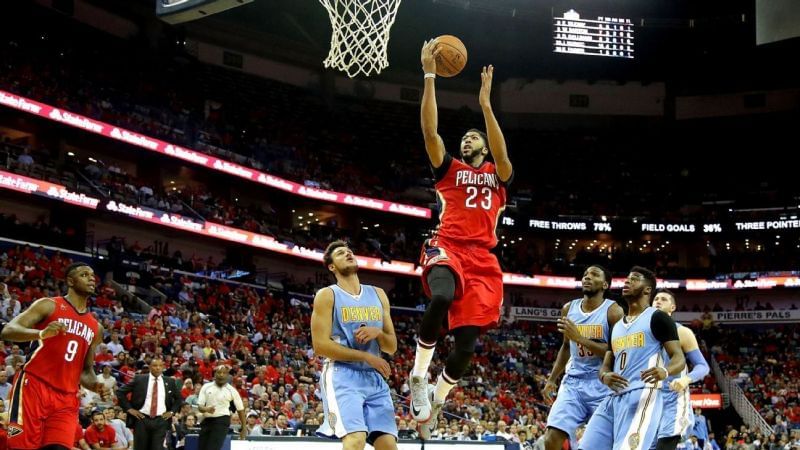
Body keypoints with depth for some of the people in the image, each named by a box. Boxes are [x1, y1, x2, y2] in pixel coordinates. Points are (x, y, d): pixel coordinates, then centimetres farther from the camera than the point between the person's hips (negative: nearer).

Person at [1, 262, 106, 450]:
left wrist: (95, 385, 1)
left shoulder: (96, 327, 19)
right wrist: (41, 333, -28)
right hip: (34, 386, -5)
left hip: (66, 398, 5)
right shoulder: (49, 305, 1)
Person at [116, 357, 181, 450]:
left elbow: (179, 398, 20)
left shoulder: (170, 382, 7)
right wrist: (129, 409, -3)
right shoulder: (139, 379, 1)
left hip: (160, 421, 1)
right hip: (142, 419, -1)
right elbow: (120, 392, 3)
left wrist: (172, 412, 6)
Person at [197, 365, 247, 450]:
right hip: (207, 420, 4)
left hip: (222, 421, -4)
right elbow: (199, 406, 1)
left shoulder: (231, 390, 0)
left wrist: (243, 428, 5)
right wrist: (207, 409, -22)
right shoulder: (206, 387, 4)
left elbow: (240, 409, 6)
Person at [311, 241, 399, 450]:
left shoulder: (378, 295, 16)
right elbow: (320, 345, -9)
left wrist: (378, 333, -7)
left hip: (375, 378, 6)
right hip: (342, 375, -6)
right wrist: (366, 356, -12)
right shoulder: (327, 295, 0)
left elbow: (392, 347, 17)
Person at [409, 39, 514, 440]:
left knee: (467, 341, -4)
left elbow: (502, 155, -4)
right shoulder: (448, 168, 18)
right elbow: (430, 130, 3)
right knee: (441, 297, -36)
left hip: (481, 259, 2)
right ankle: (418, 374, -19)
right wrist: (429, 76, -5)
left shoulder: (498, 175, 19)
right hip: (447, 248, -2)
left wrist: (485, 103, -12)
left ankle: (434, 402, 17)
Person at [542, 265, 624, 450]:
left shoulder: (613, 311, -8)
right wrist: (552, 379, 17)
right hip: (573, 382, 5)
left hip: (603, 384, -4)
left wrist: (580, 338, -21)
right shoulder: (569, 309, 9)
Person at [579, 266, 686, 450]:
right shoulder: (616, 326, 25)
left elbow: (679, 358, -5)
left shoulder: (657, 318, 3)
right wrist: (605, 376, -3)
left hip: (642, 395, -8)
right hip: (614, 397, 8)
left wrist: (665, 371, -29)